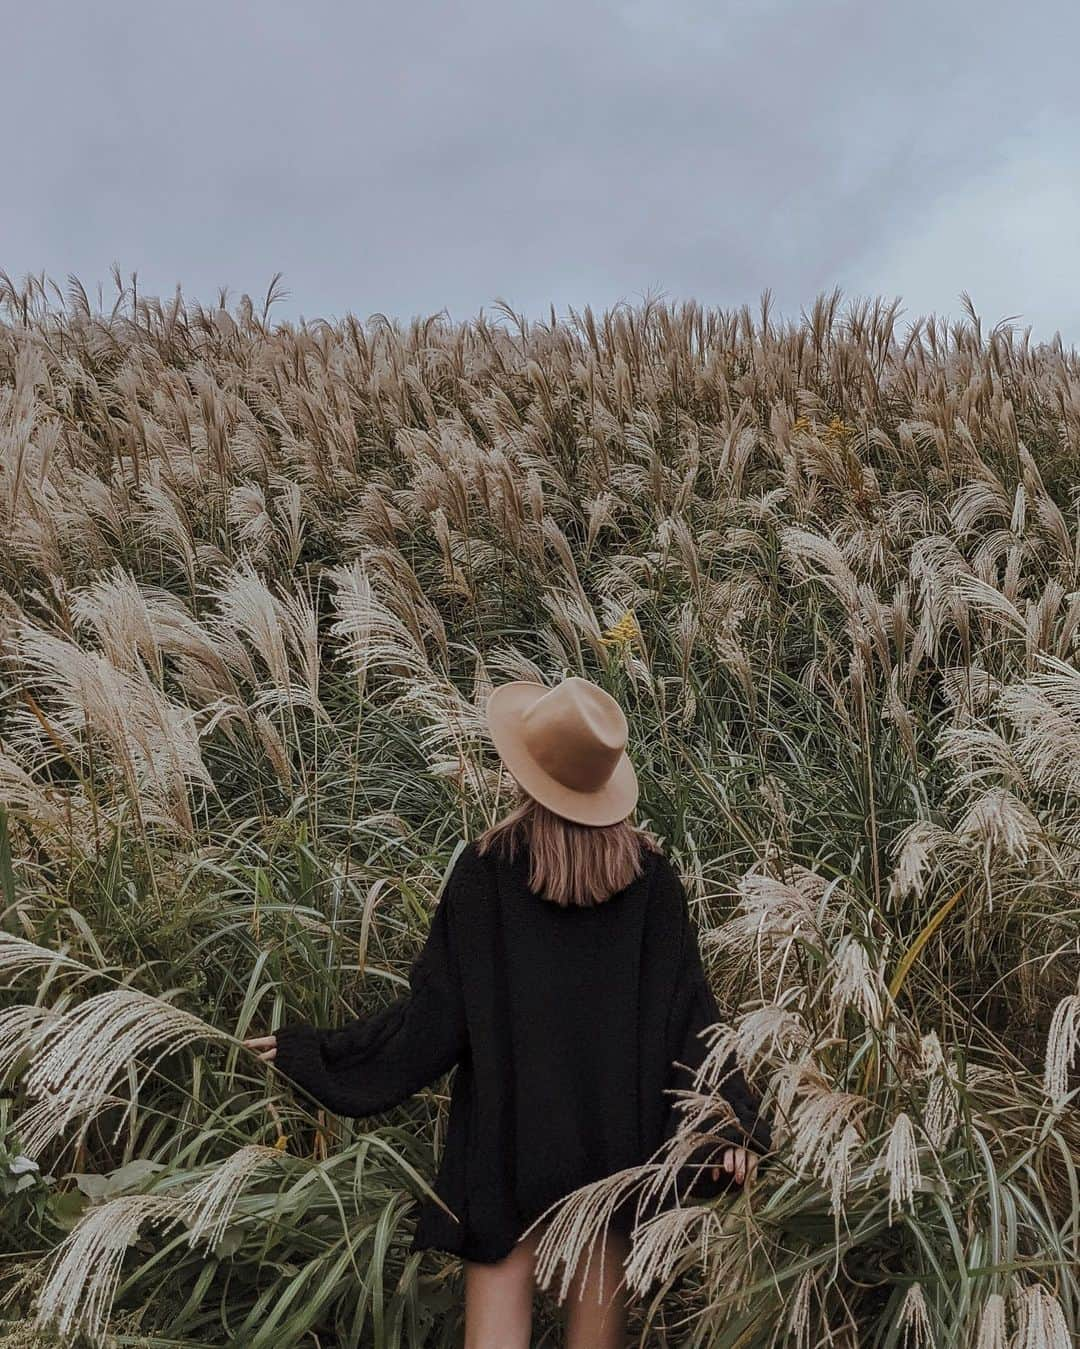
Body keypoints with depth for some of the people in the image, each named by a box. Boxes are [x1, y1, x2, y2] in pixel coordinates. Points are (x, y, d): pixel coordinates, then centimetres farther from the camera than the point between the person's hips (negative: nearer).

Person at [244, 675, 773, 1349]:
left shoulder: (486, 868, -13)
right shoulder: (650, 871, -6)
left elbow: (438, 1009, -10)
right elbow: (688, 1006, -7)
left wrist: (313, 1049, 0)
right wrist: (735, 1120, -3)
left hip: (510, 1123, -2)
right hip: (617, 1130, 3)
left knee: (503, 1278, 10)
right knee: (599, 1292, 17)